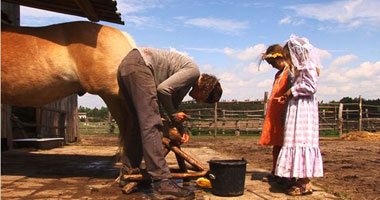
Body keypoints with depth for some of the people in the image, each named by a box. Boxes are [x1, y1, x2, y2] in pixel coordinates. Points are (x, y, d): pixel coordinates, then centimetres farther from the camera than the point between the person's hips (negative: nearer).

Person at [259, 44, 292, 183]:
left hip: (283, 115, -9)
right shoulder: (278, 74, 19)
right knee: (276, 146, 12)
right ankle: (274, 173, 19)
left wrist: (286, 116, -21)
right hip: (274, 116, 9)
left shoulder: (290, 72, -9)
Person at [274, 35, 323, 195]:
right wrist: (288, 96, 11)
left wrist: (293, 91, -8)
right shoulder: (299, 68, 22)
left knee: (301, 140, -12)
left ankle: (306, 183, -10)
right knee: (296, 140, 8)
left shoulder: (308, 66, -8)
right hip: (297, 107, 10)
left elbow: (311, 86, -17)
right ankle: (302, 179, 12)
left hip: (304, 108, -10)